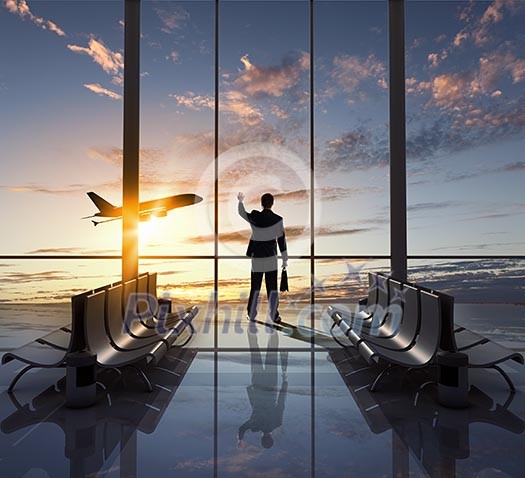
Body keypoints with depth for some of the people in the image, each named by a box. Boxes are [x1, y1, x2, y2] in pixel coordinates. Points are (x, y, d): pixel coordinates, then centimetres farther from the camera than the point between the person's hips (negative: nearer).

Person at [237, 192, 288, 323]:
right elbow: (281, 240, -5)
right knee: (272, 288, 7)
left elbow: (242, 213, 16)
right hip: (271, 258, -1)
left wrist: (240, 201, 37)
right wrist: (285, 259, 4)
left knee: (255, 287, 12)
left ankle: (251, 315, 19)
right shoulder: (277, 219, -9)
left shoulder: (254, 217, -6)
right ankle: (274, 316, 9)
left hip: (257, 258, 1)